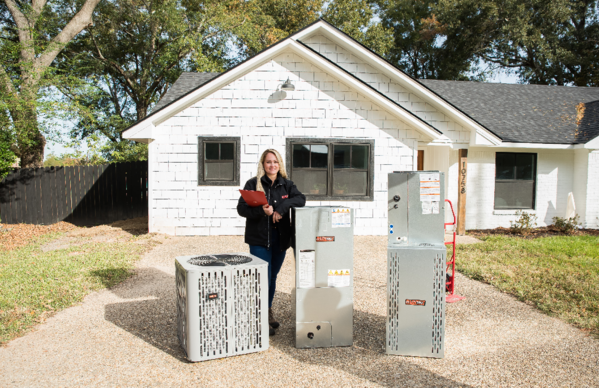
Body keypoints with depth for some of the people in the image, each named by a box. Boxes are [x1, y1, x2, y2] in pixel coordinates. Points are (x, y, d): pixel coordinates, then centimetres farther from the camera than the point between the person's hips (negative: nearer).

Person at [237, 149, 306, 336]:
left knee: (272, 277, 16)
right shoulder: (253, 184, -3)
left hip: (280, 239, 4)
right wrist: (261, 210, -25)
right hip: (259, 239, -4)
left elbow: (301, 199, -7)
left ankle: (268, 312, 33)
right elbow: (241, 208, -8)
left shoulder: (286, 184, 7)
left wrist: (282, 207, -21)